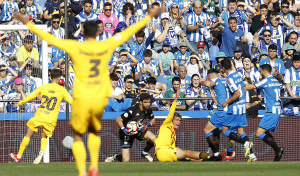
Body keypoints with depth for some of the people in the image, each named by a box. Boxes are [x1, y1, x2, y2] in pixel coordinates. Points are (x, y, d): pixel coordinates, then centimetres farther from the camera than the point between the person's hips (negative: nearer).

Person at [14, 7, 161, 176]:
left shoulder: (76, 47, -9)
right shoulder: (107, 46, -2)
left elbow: (50, 39, -7)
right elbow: (129, 32, 8)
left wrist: (28, 23, 1)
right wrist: (149, 17, 20)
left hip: (82, 99, -3)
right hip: (100, 99, 3)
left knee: (78, 136, 11)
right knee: (94, 131, 27)